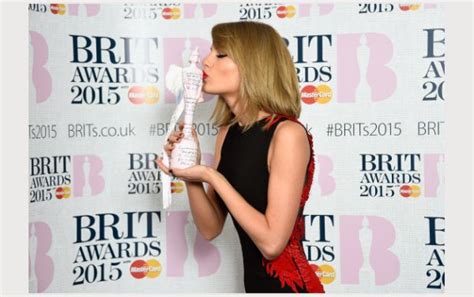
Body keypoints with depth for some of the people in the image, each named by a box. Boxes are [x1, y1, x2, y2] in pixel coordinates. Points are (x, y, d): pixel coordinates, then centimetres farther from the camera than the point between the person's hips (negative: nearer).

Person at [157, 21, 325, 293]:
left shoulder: (287, 134, -19)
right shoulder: (228, 133, 3)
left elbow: (272, 242, -22)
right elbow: (211, 229, 4)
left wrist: (211, 176, -19)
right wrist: (190, 174, -11)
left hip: (290, 285, -6)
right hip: (254, 281, 7)